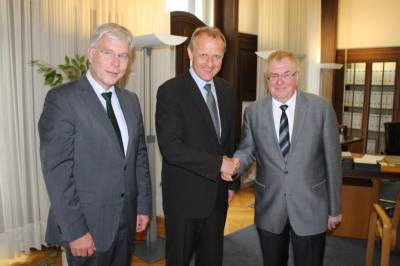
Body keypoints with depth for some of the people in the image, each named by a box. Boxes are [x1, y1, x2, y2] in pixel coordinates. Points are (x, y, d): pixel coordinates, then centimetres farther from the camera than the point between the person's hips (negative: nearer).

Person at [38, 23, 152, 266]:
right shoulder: (62, 99, -14)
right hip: (88, 223, -5)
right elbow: (57, 170, -17)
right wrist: (75, 230, -17)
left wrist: (144, 206, 6)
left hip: (127, 220, 6)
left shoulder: (130, 100, 6)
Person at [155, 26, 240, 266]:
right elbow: (171, 148, -23)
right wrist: (219, 163, -22)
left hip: (218, 194, 6)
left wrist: (232, 182, 10)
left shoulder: (226, 90, 6)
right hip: (184, 196, -5)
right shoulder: (170, 91, -15)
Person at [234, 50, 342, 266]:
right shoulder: (253, 112, -3)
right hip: (269, 209, 2)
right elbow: (247, 149, 4)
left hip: (310, 208, -1)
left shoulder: (321, 108, -7)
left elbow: (332, 160, -3)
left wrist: (334, 208, 0)